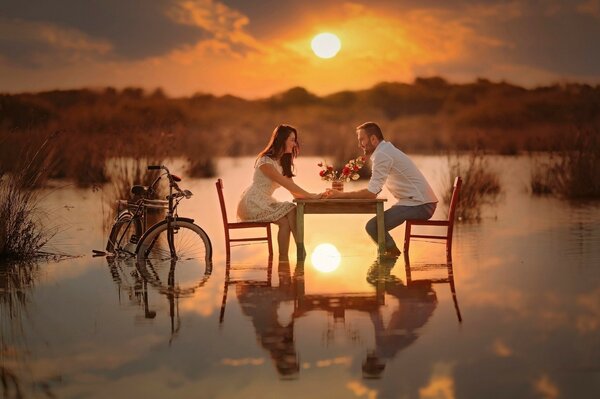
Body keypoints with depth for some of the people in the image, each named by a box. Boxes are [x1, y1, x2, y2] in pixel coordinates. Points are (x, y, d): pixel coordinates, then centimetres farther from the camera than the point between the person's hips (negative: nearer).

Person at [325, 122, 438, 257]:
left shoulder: (382, 155, -14)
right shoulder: (386, 150, 18)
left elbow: (372, 193, -19)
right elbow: (374, 191, 15)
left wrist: (341, 195, -12)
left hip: (419, 205, -10)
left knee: (373, 226, -15)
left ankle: (392, 253, 6)